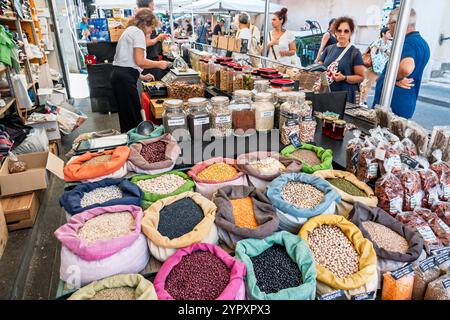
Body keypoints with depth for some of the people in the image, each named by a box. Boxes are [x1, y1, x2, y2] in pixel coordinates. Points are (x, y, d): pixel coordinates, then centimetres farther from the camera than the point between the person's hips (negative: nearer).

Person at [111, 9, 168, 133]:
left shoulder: (129, 31, 25)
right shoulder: (138, 32, -5)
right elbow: (139, 61, -15)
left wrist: (141, 76, 21)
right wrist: (158, 64, -1)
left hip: (118, 75, 10)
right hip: (125, 78, -10)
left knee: (125, 114, 14)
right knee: (134, 117, -7)